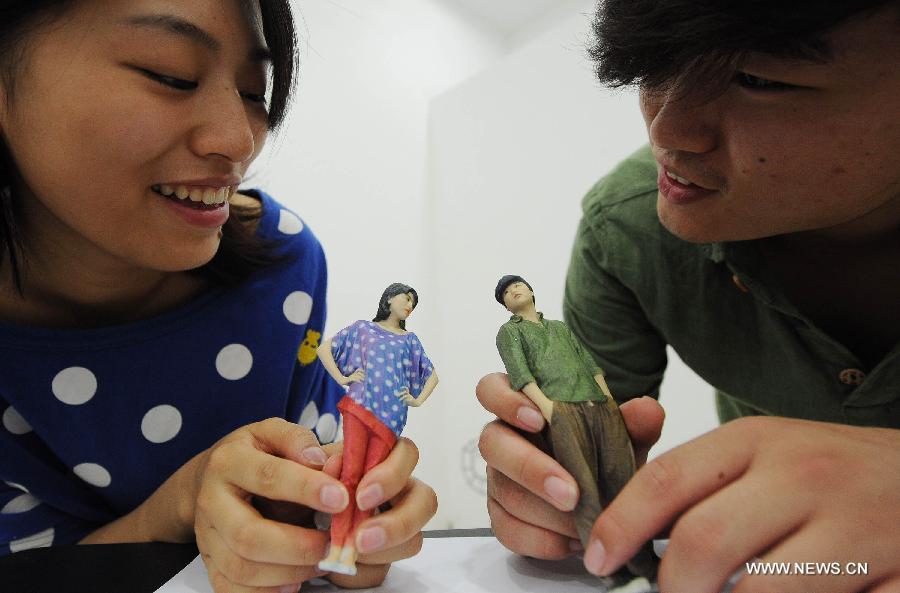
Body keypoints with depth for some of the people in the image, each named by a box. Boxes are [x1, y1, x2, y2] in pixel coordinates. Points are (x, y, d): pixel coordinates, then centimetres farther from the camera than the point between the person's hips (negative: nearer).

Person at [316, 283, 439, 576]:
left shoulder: (409, 339, 20)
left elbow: (432, 375, 24)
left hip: (391, 415, 1)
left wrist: (418, 400, 10)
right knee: (350, 473, -10)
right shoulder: (362, 328, 16)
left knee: (370, 478, -6)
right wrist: (342, 379, 5)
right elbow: (324, 349, 16)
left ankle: (350, 551, -3)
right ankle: (335, 548, -5)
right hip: (359, 405, -1)